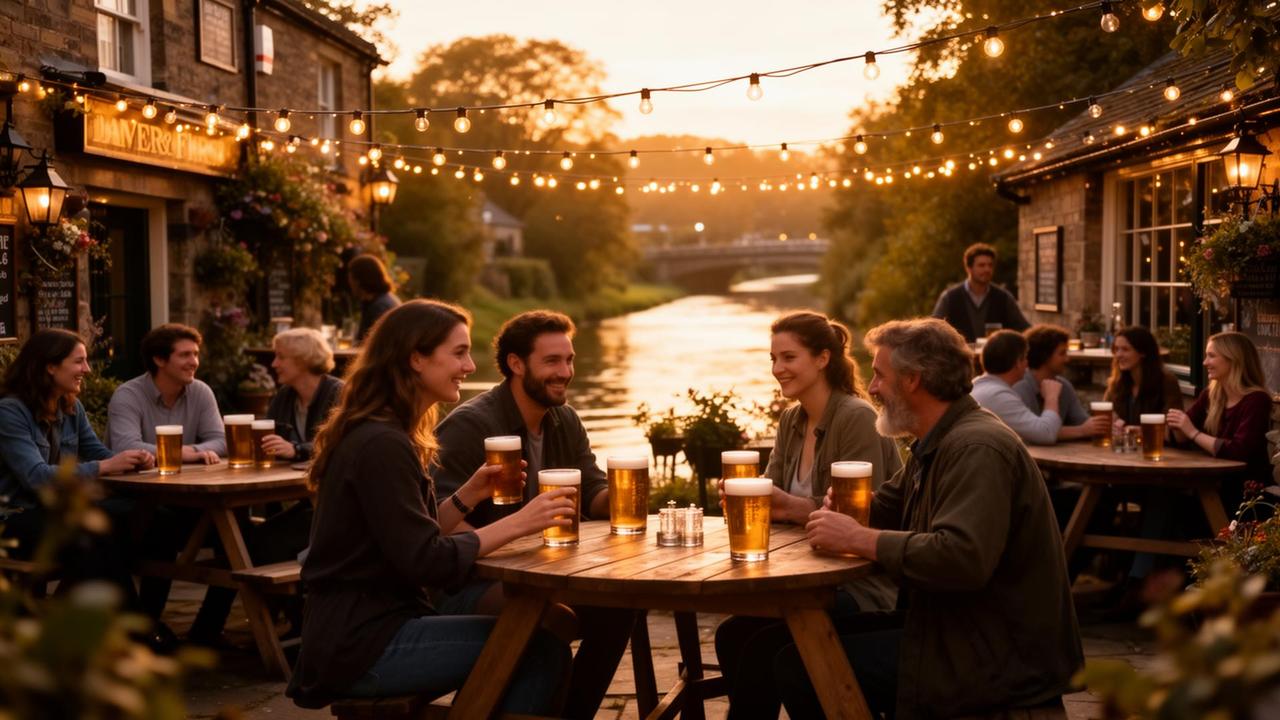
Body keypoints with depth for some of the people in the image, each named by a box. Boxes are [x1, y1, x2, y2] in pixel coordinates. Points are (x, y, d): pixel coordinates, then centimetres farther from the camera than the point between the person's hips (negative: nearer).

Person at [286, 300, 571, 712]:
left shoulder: (382, 433, 13)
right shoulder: (382, 445, -19)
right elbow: (428, 563, -22)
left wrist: (469, 494, 3)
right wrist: (518, 523, -18)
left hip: (364, 629, 10)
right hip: (361, 646, -10)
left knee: (532, 637, 8)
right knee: (542, 651, -13)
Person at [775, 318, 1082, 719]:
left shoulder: (977, 449, -21)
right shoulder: (937, 445, 14)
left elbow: (960, 559, -34)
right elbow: (883, 509, 19)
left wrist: (859, 539, -23)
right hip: (954, 629, 10)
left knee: (799, 667, -13)